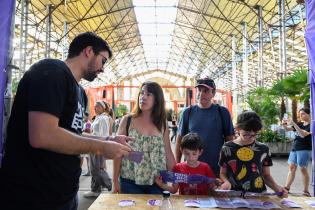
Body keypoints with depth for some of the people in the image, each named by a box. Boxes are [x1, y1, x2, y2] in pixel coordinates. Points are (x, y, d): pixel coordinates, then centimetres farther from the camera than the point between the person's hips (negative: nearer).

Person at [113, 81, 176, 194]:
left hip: (156, 183, 2)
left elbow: (168, 154, 6)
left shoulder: (162, 124, 4)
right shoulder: (127, 120, -2)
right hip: (130, 182, -1)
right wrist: (115, 181, -3)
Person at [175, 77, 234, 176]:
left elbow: (229, 139, 4)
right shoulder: (188, 112, 3)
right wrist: (177, 164, 4)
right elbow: (180, 139, 6)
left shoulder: (222, 112, 0)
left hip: (217, 168, -1)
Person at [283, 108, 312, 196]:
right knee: (291, 167, 7)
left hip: (305, 150, -7)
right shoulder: (300, 124, 12)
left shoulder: (311, 125, -8)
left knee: (303, 169, -3)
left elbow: (303, 134, -22)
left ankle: (306, 191, 7)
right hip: (294, 149, 7)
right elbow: (287, 129, 10)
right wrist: (284, 124, -12)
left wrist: (293, 124, -26)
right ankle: (286, 188, 12)